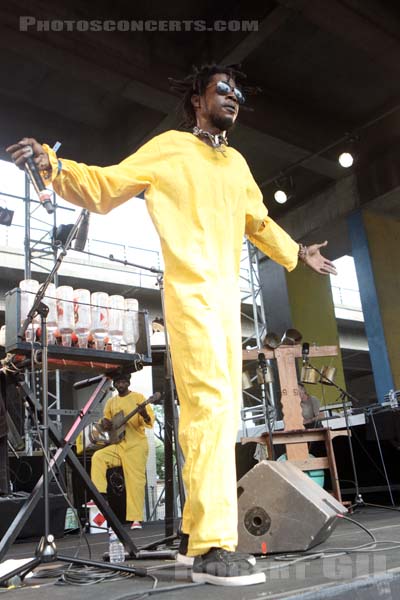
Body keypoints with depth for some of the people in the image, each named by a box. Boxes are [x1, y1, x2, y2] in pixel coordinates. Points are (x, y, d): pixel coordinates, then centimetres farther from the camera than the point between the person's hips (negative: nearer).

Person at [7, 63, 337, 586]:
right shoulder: (169, 148, 5)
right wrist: (53, 164, -13)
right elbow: (103, 189, 3)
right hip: (190, 293, -7)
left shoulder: (238, 164, 23)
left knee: (222, 412, 5)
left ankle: (200, 528, 14)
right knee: (210, 403, -20)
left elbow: (259, 222, 37)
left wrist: (297, 252, 40)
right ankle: (213, 546, -19)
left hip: (228, 298, 8)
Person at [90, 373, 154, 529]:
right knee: (98, 457, -17)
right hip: (118, 445, 5)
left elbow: (150, 419, -10)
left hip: (136, 445, -5)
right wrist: (105, 423, -2)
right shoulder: (111, 402, 13)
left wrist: (145, 416, -33)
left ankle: (136, 519, -2)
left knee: (135, 481, -7)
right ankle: (100, 494, -8)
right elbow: (106, 420, 22)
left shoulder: (138, 398, -2)